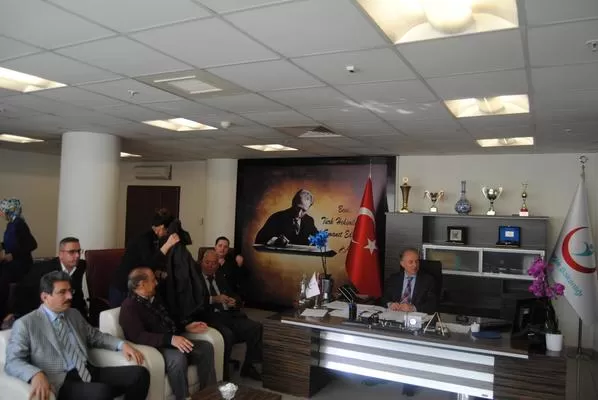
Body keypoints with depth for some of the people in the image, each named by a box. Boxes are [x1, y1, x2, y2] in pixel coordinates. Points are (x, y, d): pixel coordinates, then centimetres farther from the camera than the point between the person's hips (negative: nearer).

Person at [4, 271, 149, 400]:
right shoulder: (25, 324, 1)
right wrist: (36, 374, -28)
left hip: (88, 372, 7)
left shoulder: (74, 314, 20)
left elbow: (95, 336, 27)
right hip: (61, 382, -6)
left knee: (140, 374, -16)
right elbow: (12, 362, -6)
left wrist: (122, 344, 8)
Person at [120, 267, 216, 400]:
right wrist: (170, 339, -37)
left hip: (170, 343, 9)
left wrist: (186, 327, 7)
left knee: (206, 347, -8)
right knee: (178, 357, -37)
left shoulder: (154, 299, 16)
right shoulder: (129, 306, -13)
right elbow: (138, 336, -26)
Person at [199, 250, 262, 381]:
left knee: (256, 327, -14)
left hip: (229, 315, 6)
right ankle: (222, 373, -12)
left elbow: (235, 296, 21)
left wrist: (234, 301, -2)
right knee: (227, 334, -35)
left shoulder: (220, 278, 22)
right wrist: (214, 299, -19)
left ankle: (248, 367, 2)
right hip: (210, 317, -6)